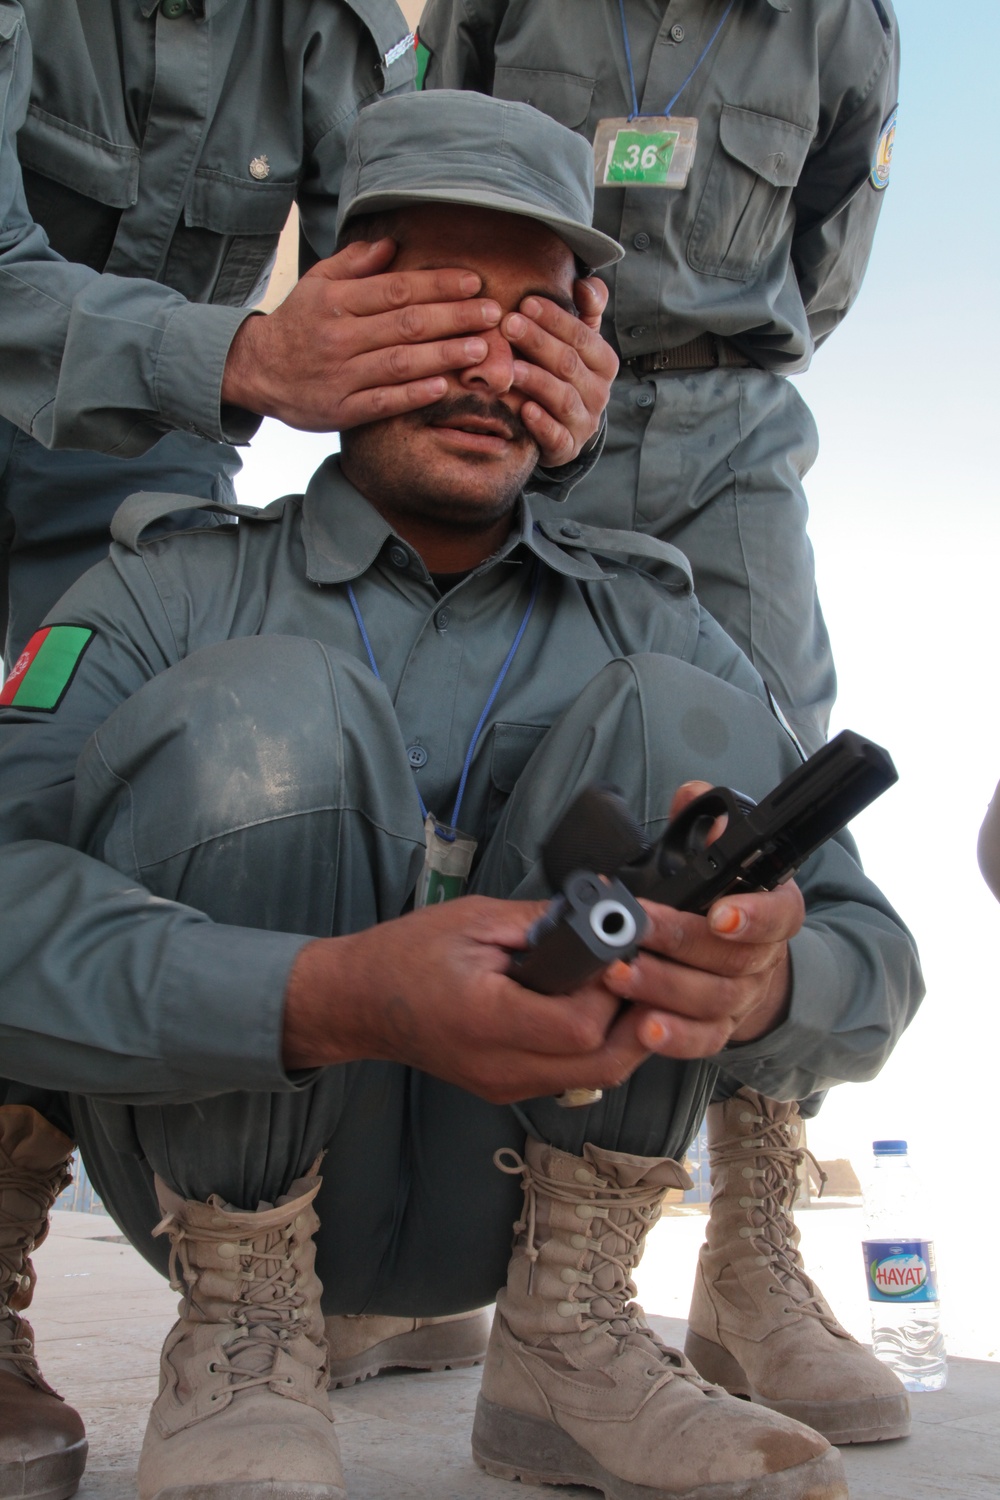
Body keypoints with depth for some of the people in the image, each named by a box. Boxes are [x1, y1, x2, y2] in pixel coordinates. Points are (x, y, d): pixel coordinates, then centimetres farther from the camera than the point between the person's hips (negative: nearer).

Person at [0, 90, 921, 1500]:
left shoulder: (651, 622, 6)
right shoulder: (177, 588, -2)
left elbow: (876, 962, -3)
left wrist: (759, 984, -30)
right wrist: (331, 998, -39)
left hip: (503, 1202, 3)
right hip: (224, 1174, -2)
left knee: (681, 717, -15)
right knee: (267, 704, -25)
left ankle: (565, 1333, -10)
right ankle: (242, 1335, -12)